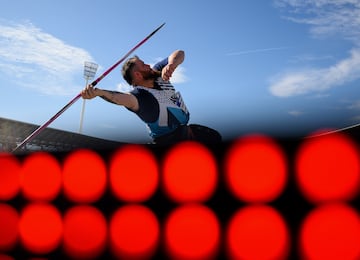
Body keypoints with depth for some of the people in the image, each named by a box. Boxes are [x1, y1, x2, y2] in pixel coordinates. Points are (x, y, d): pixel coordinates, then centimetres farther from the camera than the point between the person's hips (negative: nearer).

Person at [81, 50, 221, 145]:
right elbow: (124, 98, -52)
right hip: (172, 140, -9)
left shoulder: (158, 73, -8)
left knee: (215, 138, 26)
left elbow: (179, 54, -10)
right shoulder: (140, 95, -30)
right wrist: (98, 92, -72)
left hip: (186, 130, 9)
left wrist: (171, 65, -34)